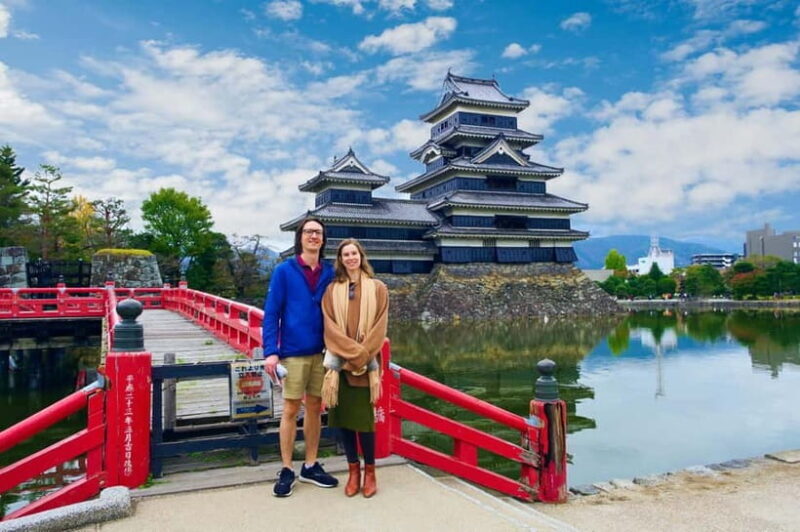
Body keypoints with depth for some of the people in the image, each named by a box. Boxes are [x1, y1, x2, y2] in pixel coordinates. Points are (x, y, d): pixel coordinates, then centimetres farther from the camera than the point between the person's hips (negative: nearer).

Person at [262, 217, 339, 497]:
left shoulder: (329, 273, 5)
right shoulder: (284, 271, -3)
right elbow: (271, 313, -5)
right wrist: (271, 352, -13)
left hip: (322, 352, 3)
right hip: (293, 352, -3)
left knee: (315, 408, 11)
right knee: (291, 410, 4)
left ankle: (311, 466, 24)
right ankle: (287, 471, 16)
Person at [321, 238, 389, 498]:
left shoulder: (377, 288, 4)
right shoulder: (332, 290, 7)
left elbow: (379, 328, -2)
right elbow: (330, 327, -2)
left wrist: (361, 356, -12)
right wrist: (355, 352, -13)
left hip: (366, 365, -1)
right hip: (339, 364, 2)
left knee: (364, 418, -1)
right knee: (343, 418, 5)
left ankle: (369, 471, 16)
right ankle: (353, 470, 19)